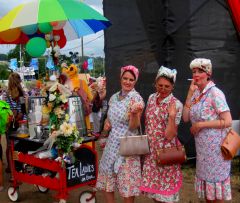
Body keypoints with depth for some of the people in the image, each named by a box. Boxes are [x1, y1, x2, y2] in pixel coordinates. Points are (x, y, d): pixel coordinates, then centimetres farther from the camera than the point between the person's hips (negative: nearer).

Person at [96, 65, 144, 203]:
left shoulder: (136, 98, -12)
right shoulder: (114, 97, 7)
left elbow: (134, 127, -17)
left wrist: (134, 113, -37)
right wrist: (107, 122, 1)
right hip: (112, 144, 6)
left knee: (127, 184, 2)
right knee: (107, 182, 13)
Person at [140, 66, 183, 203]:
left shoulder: (176, 104, -15)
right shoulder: (151, 98, 3)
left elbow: (169, 135, -20)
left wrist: (172, 116, -33)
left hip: (166, 151, -5)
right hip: (151, 150, 5)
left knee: (166, 189, 6)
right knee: (153, 183, 16)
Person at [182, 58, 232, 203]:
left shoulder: (215, 93, -15)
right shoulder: (196, 93, 7)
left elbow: (227, 121, -21)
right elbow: (186, 118, -1)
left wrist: (200, 124, -18)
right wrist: (190, 93, -5)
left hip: (215, 146, -7)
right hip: (201, 146, 7)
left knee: (215, 187, 5)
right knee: (206, 186, 17)